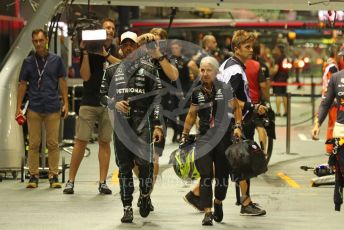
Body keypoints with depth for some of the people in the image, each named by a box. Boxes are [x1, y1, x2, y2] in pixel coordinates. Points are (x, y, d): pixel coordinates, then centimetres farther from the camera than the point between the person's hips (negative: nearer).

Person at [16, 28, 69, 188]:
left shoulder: (56, 60, 5)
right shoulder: (28, 62, 7)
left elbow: (62, 82, 8)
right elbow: (22, 85, 9)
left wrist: (65, 103, 1)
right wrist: (18, 107, 3)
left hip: (53, 108, -1)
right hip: (34, 108, 1)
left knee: (53, 144, 0)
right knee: (34, 144, 2)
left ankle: (53, 176, 5)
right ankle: (33, 175, 7)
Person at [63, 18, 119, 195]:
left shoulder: (115, 51, 9)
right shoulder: (90, 50, 1)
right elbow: (85, 76, -7)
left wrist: (106, 55, -19)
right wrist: (85, 53, -14)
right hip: (89, 102, -2)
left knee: (105, 142, 2)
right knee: (81, 141, -4)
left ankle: (102, 182, 4)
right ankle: (71, 181, 0)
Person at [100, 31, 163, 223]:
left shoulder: (149, 68, 5)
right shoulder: (113, 71, 14)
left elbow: (157, 98, 1)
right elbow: (103, 95, 17)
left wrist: (157, 125, -7)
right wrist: (115, 103, -5)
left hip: (142, 121, -3)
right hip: (121, 123, 3)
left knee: (144, 160, -18)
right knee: (124, 166, 3)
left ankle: (145, 195, 7)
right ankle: (128, 208, 10)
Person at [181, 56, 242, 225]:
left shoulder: (225, 89, -2)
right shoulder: (196, 93, 6)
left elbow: (236, 108, 7)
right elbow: (191, 115, 16)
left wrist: (237, 126, -6)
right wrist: (184, 135, 14)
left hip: (224, 137, -1)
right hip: (204, 138, 1)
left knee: (222, 175, 7)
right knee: (206, 176, -9)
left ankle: (218, 203, 34)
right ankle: (207, 213, -9)